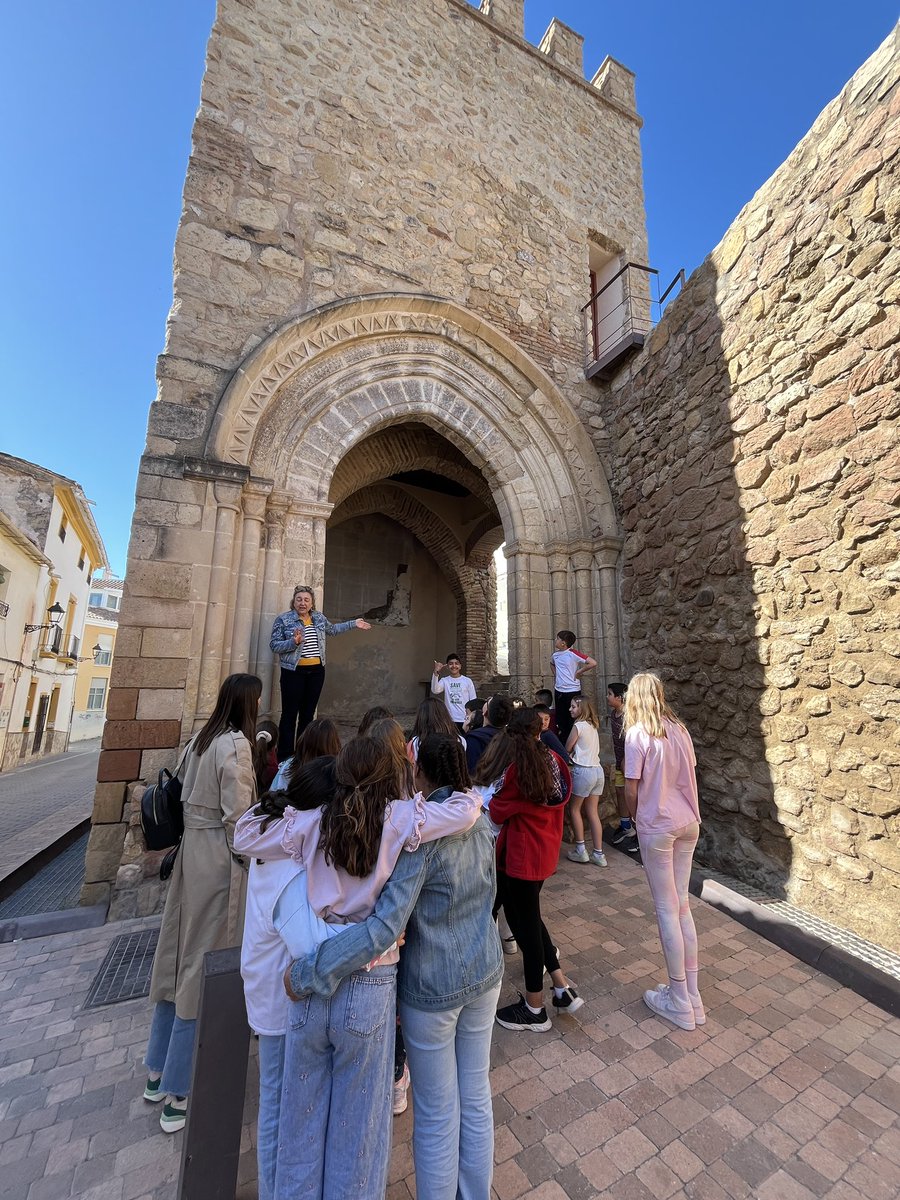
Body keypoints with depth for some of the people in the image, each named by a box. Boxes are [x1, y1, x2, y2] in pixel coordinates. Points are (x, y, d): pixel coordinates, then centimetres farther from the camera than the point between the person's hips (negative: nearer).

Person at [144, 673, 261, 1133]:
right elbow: (237, 816, -20)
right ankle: (178, 1094, 24)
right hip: (219, 858, -9)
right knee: (204, 967, 7)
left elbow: (188, 798, 12)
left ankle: (157, 1072, 41)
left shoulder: (201, 738, 5)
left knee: (181, 957, 22)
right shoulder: (236, 744, -21)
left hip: (191, 849, 9)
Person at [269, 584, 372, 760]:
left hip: (316, 672, 5)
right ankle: (284, 756, 7)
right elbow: (274, 645, -7)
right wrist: (293, 642, -22)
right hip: (294, 672, -4)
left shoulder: (319, 617, 8)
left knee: (308, 713, 11)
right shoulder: (283, 619, -5)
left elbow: (332, 629, 26)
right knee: (290, 714, -2)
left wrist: (353, 624, 25)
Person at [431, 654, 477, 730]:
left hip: (465, 720, 0)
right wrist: (436, 672, -27)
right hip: (450, 720, 0)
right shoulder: (444, 681, 0)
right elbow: (435, 690, -19)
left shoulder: (467, 681, -1)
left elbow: (473, 701, 3)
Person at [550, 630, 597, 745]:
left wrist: (579, 672, -12)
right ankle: (561, 745, 25)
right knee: (560, 720, 13)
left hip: (572, 691, -6)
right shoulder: (555, 654, 6)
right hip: (558, 691, 7)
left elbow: (593, 663, -21)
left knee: (573, 720, 1)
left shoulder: (573, 653, -15)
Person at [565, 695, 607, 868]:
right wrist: (577, 752, 13)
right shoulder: (593, 726, 10)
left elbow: (567, 749, -5)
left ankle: (580, 850, 13)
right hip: (598, 770, 7)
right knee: (592, 813, 12)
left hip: (583, 771, -7)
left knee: (574, 809, 9)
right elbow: (594, 749, 13)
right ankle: (598, 854, 15)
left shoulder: (578, 726, -12)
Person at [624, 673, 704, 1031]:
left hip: (657, 827, -6)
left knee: (667, 910, 9)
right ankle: (692, 994, 30)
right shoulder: (679, 729, 1)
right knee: (682, 906, 18)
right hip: (689, 823, 6)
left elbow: (631, 790, -13)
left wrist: (635, 818, 6)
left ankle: (680, 1002, 23)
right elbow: (689, 775, 7)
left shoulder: (637, 734, -16)